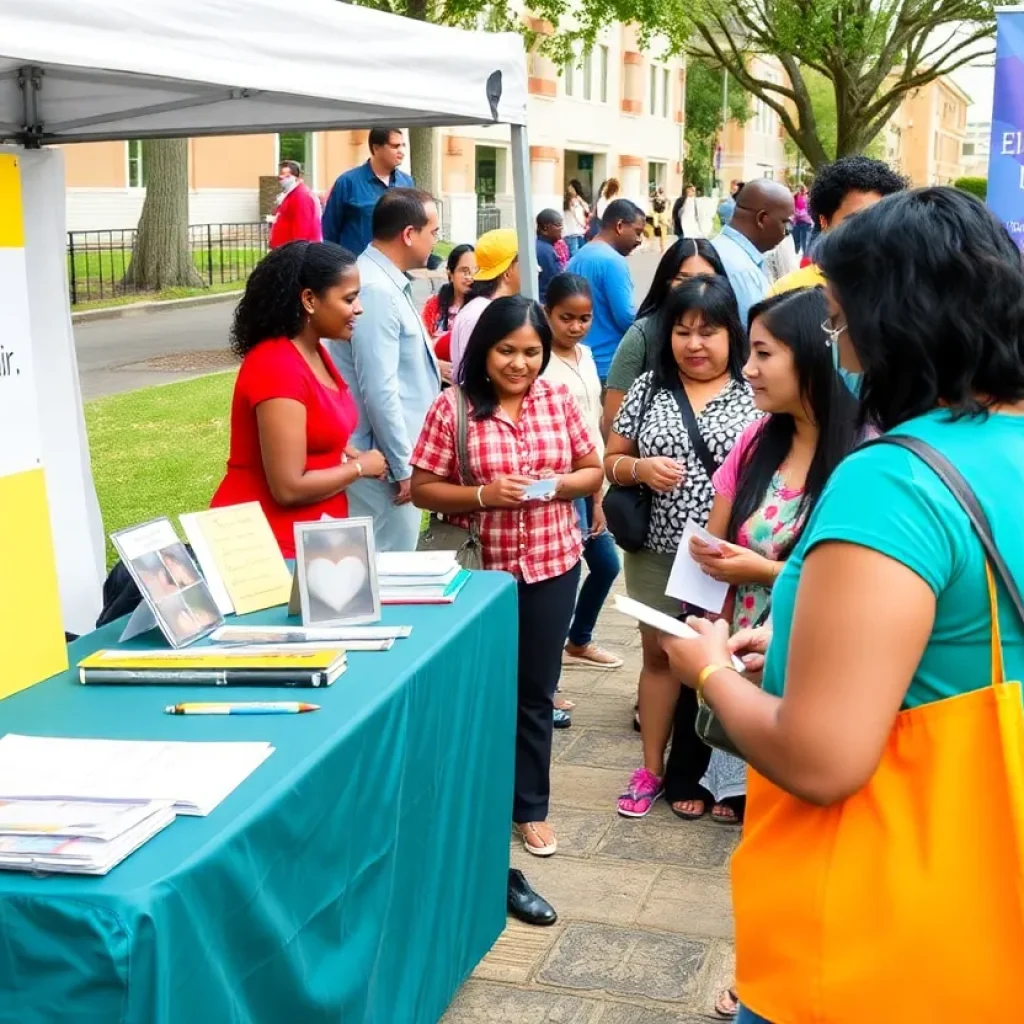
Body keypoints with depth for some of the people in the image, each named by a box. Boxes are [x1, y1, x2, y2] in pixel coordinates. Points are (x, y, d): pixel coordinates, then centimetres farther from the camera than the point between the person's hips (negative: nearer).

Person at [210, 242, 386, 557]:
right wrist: (360, 467, -11)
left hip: (310, 531, 9)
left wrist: (356, 456, 3)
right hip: (266, 541, -9)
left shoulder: (315, 353, 6)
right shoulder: (278, 369, -22)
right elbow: (288, 488, -24)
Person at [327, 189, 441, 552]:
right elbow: (379, 390, -24)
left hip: (394, 452, 10)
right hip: (384, 461, -10)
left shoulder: (390, 282, 10)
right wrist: (403, 465, -19)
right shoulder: (376, 290, -22)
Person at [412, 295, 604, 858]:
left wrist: (557, 484, -13)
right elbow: (422, 489, -7)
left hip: (551, 566, 2)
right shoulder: (452, 408, -10)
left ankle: (531, 807, 26)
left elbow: (592, 472, 7)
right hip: (479, 568, -2)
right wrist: (482, 495, -22)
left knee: (535, 690, 12)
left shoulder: (559, 400, 0)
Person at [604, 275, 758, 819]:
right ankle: (651, 769, 26)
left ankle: (689, 773, 25)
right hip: (658, 553, 2)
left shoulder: (755, 394, -3)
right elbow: (610, 461, 9)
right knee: (659, 654, 13)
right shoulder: (649, 388, 3)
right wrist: (640, 469, -13)